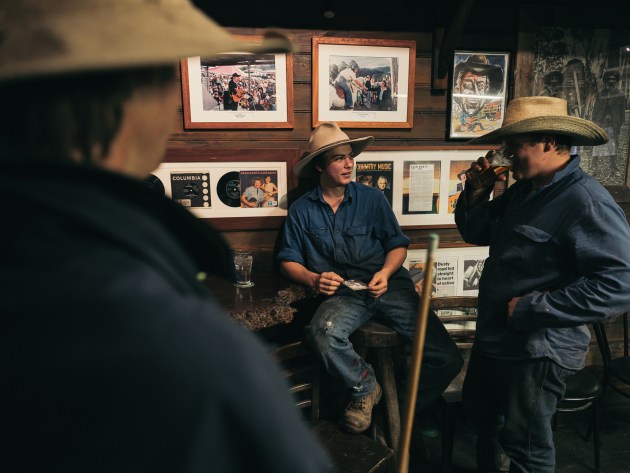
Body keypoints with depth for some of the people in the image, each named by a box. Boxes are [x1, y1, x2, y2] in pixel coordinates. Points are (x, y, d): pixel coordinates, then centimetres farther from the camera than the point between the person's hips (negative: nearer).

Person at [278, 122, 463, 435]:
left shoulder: (372, 198, 12)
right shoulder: (301, 210, 10)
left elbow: (398, 244, 11)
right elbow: (288, 260, 11)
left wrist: (385, 273, -9)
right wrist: (313, 279, -9)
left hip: (388, 287, 1)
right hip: (342, 293, 0)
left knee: (447, 359, -17)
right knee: (323, 333, -37)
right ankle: (366, 388, -4)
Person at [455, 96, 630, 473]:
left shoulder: (587, 202, -24)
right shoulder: (522, 191, 5)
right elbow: (476, 234, 13)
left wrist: (530, 308, -27)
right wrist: (477, 193, -4)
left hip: (538, 351, -9)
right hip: (494, 336, 9)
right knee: (484, 417, 30)